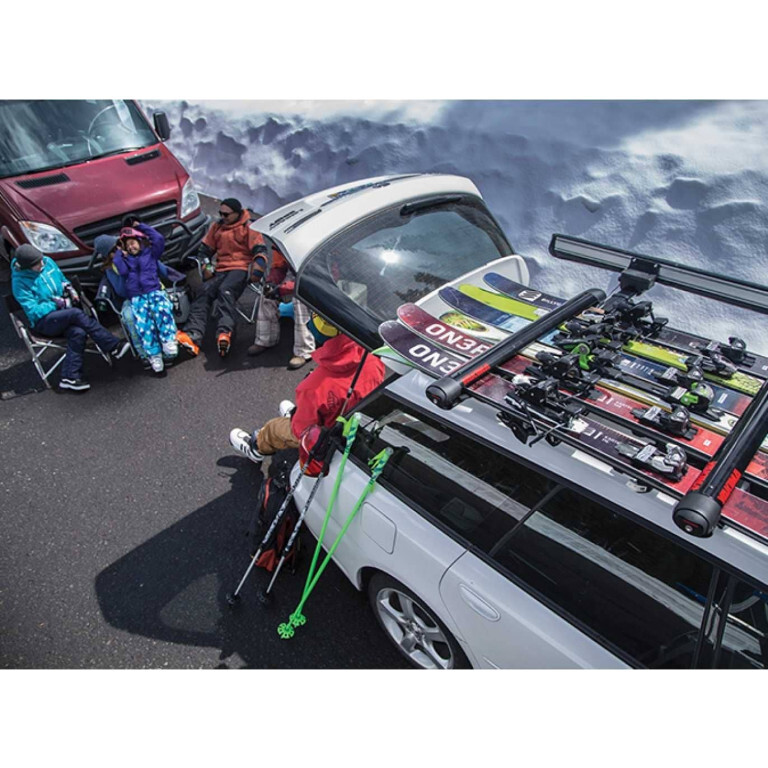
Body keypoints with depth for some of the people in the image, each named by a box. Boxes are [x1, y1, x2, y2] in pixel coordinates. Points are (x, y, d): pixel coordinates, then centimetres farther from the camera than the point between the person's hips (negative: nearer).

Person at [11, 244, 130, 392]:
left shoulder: (48, 262, 3)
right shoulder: (20, 281, -12)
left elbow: (62, 279, 22)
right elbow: (34, 311, -14)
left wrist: (69, 288, 1)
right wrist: (58, 303, -15)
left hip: (62, 314, 5)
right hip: (43, 321, -5)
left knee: (78, 333, -30)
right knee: (76, 313, -34)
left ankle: (69, 378, -27)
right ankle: (114, 346, -34)